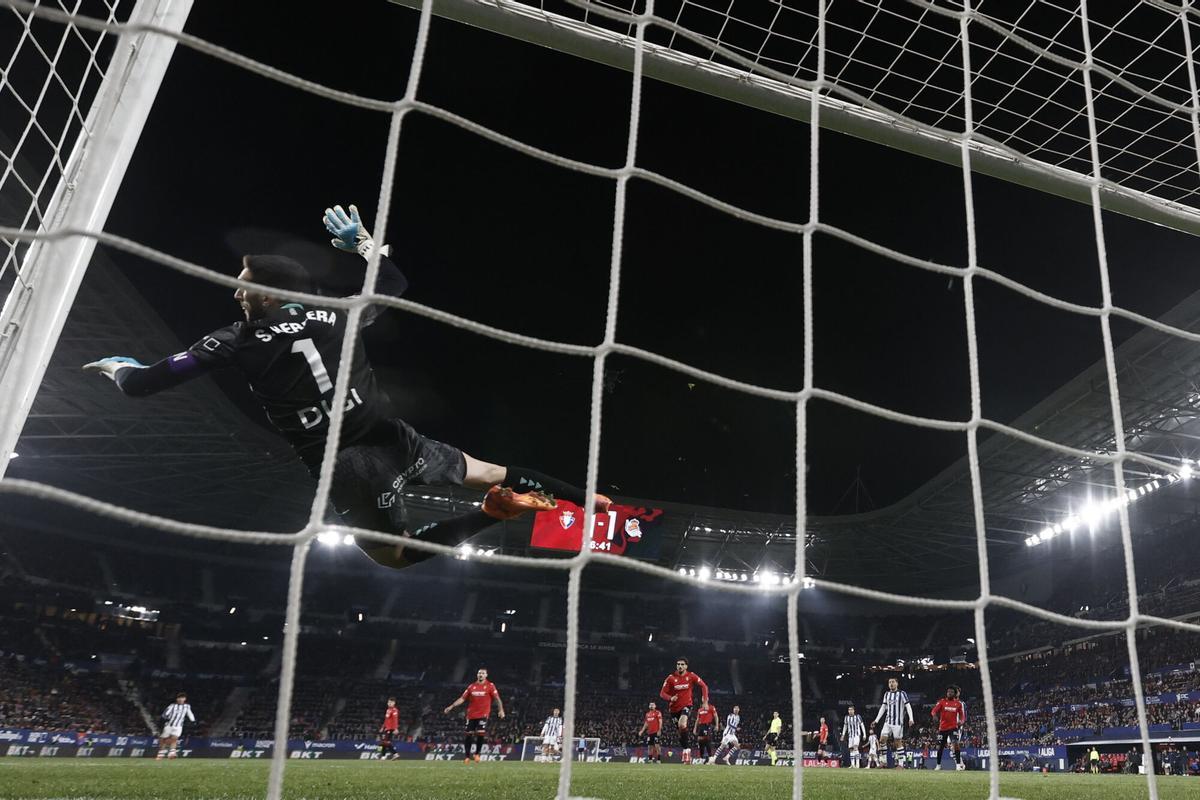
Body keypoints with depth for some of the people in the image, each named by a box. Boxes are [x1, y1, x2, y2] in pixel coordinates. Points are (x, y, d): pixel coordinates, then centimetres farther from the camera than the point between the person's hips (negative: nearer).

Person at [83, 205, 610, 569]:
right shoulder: (337, 315, 6)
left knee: (392, 554, 18)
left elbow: (143, 385, 5)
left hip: (345, 473, -3)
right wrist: (362, 241, 37)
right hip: (394, 442, 4)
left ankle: (494, 515, -8)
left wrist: (118, 367, 29)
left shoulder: (240, 341, -2)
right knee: (483, 473, 24)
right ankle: (578, 495, 4)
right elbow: (396, 286, 26)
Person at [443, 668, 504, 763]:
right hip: (471, 715, 3)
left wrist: (501, 710, -16)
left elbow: (497, 699, -3)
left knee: (480, 734, -12)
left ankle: (477, 753, 8)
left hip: (483, 715, -3)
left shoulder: (490, 686, 1)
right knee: (469, 735, 3)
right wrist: (451, 707, 3)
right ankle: (467, 756, 14)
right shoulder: (472, 686, 9)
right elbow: (462, 698, 9)